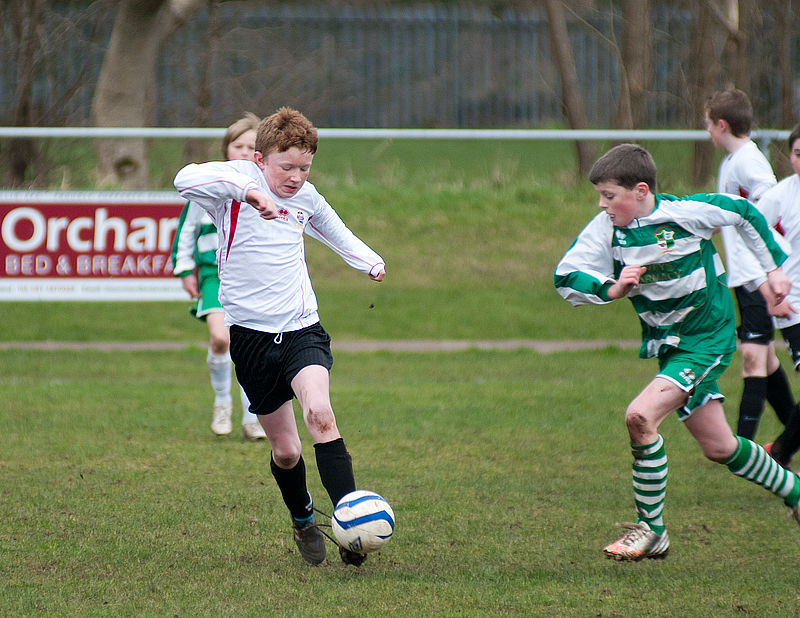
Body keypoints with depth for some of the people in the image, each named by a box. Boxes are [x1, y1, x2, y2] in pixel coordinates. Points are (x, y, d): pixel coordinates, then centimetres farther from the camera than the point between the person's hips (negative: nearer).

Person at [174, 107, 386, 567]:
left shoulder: (307, 198, 7)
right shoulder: (238, 180, -9)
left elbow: (334, 230, 32)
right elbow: (187, 179, -32)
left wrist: (369, 261, 28)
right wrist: (247, 191, -41)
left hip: (302, 329, 2)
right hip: (252, 335, -2)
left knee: (320, 413, -26)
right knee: (285, 450, 7)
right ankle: (304, 521, 36)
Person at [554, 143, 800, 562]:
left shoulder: (686, 213, -18)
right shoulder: (605, 229, -7)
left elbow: (745, 213, -1)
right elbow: (565, 278, -10)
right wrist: (612, 289, -26)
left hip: (707, 337, -6)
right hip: (666, 343, 6)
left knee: (640, 416, -23)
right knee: (718, 448, 12)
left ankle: (650, 529, -11)